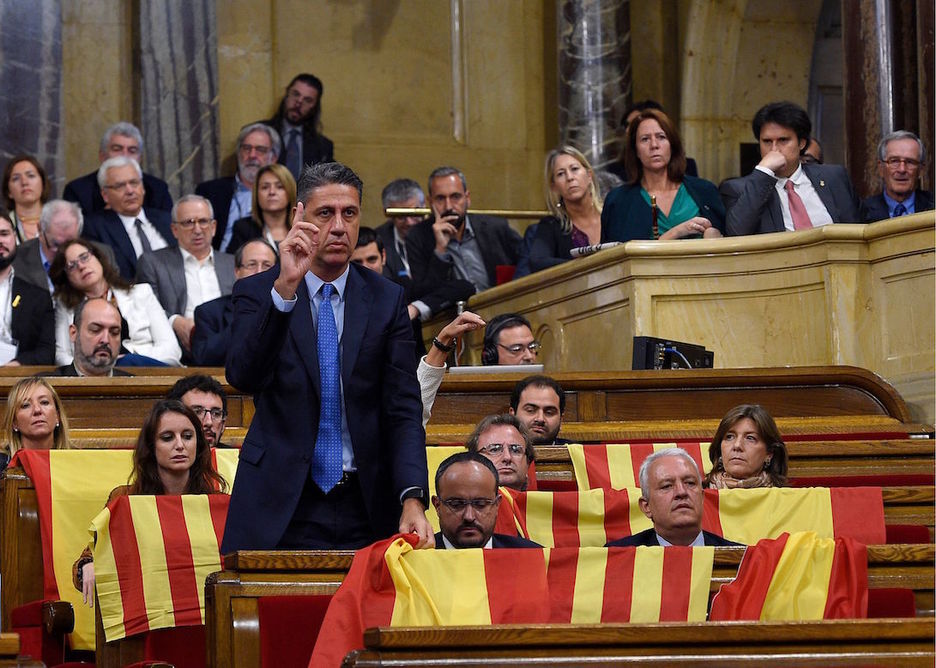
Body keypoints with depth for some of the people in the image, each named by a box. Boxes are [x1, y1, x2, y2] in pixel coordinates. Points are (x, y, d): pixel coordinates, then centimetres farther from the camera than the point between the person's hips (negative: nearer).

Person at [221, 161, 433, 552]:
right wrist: (285, 288, -28)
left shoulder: (387, 300, 6)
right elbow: (242, 376, -17)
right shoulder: (257, 293, 2)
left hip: (366, 509, 1)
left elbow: (403, 410, 0)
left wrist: (413, 498, -15)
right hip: (280, 508, -1)